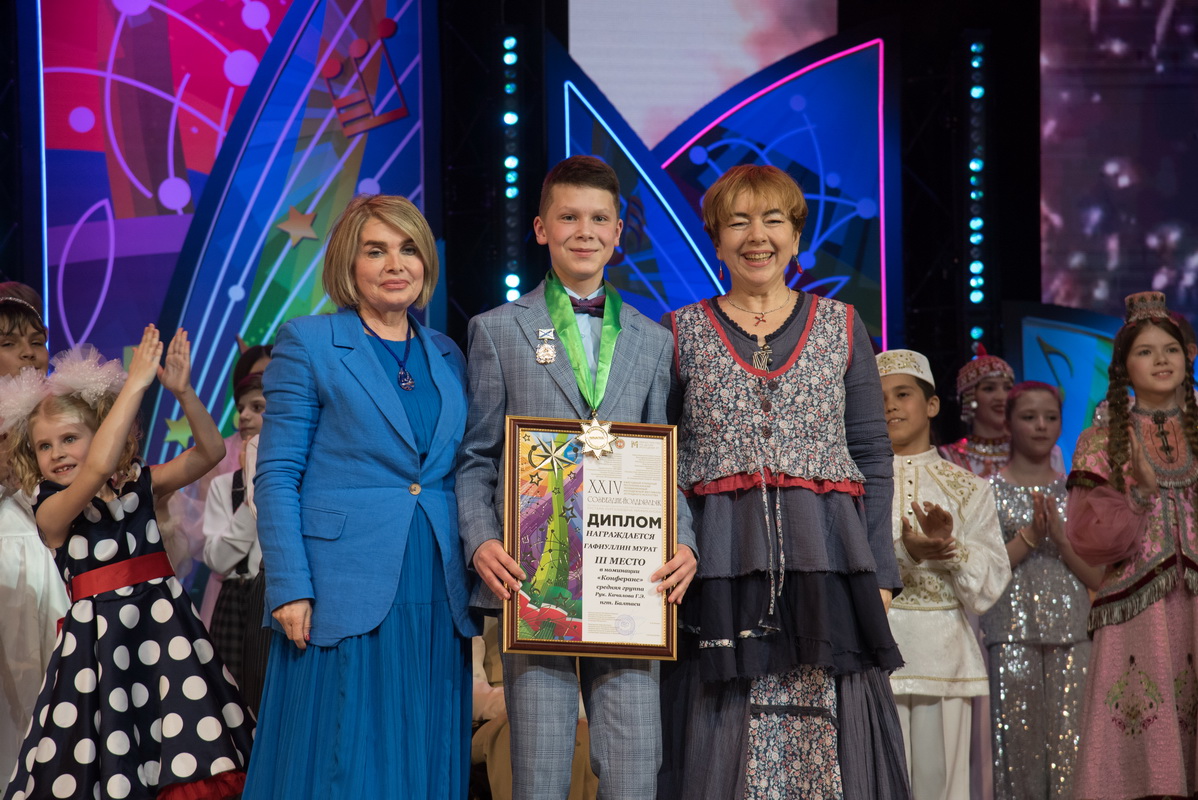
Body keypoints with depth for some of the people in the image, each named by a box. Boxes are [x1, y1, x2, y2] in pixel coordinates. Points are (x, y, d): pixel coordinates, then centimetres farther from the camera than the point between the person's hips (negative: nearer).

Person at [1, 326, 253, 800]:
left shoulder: (138, 485, 8)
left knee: (193, 761, -1)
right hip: (100, 638, -4)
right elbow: (98, 468, -25)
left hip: (164, 625, 4)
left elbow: (209, 451, 3)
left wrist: (182, 392, -13)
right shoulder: (50, 511, -6)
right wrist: (135, 384, -24)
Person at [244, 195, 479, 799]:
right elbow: (276, 476, -4)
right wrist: (290, 589, -13)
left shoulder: (448, 357, 15)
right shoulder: (307, 344, 0)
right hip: (345, 601, -5)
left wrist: (476, 587, 7)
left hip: (437, 606, 5)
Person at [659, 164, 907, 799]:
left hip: (827, 564, 1)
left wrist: (880, 575, 2)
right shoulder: (681, 334, 10)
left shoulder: (841, 327, 12)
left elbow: (873, 457, 10)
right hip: (721, 572, 0)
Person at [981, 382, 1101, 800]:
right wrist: (1029, 535, -12)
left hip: (1071, 636, 2)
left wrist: (1060, 537, -9)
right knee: (1016, 740, -4)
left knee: (1068, 745, -2)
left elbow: (1095, 576, 6)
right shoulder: (989, 490, 3)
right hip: (1011, 635, -2)